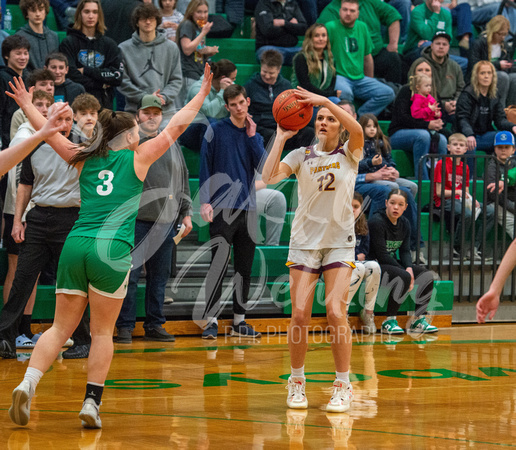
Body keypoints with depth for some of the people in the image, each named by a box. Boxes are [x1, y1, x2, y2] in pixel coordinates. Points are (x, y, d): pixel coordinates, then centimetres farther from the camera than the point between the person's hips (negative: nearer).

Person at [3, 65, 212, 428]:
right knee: (103, 332, 5)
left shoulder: (84, 160, 17)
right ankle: (92, 403, -1)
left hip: (75, 245, 3)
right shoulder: (137, 158, 8)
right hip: (112, 248, -3)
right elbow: (176, 127, 14)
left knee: (61, 328, 5)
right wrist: (202, 94, 25)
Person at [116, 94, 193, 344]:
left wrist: (186, 213, 16)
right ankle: (125, 326, 1)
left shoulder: (171, 145, 16)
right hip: (135, 220, -5)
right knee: (130, 274, -5)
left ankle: (154, 325, 15)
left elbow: (183, 181, 21)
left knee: (160, 276, 8)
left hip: (166, 220, 5)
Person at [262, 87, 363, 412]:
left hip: (339, 242, -2)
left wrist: (325, 100, -27)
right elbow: (270, 177, -10)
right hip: (305, 241, 2)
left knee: (336, 312, -12)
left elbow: (357, 130, -21)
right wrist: (281, 137, -9)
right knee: (300, 314, -5)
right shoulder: (301, 156, 6)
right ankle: (297, 382, 12)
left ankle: (343, 386, -2)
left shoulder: (349, 154, 2)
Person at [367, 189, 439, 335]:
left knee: (427, 275, -8)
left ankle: (418, 319, -6)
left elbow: (405, 251, 8)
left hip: (393, 264, 8)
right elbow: (382, 255, -19)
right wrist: (405, 271, -19)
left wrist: (409, 268, -14)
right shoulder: (377, 222, -16)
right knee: (403, 277, -32)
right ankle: (389, 321, -23)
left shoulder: (404, 224, 9)